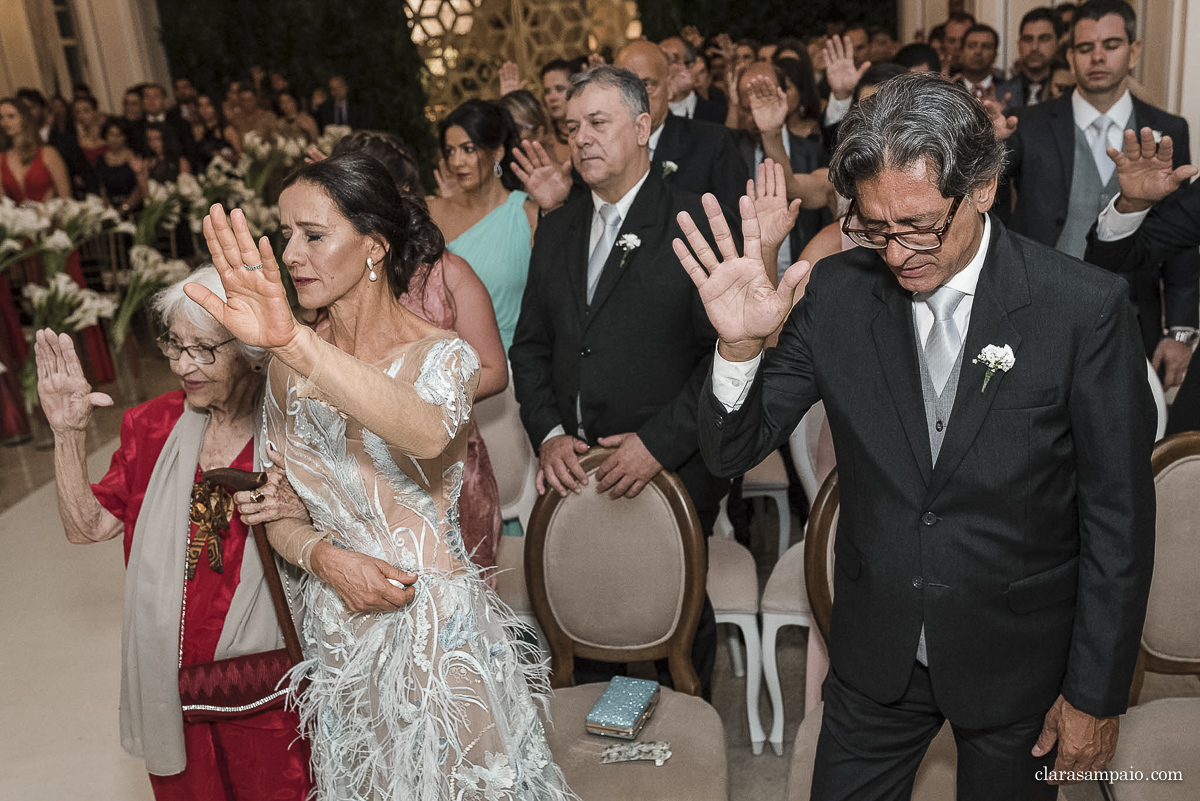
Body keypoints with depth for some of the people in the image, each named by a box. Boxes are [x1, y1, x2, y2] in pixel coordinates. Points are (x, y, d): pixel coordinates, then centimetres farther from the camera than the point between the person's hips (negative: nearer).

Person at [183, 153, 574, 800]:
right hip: (337, 630, 5)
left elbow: (429, 433, -40)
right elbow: (279, 509, 5)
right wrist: (321, 555, -17)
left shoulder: (440, 355, -15)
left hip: (437, 625, -5)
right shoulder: (289, 365, -1)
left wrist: (294, 342, -51)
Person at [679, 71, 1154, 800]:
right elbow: (734, 452, -7)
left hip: (1019, 658, -1)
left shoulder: (1086, 308, -18)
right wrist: (741, 344, -27)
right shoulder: (839, 292, -11)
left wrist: (1096, 696, -6)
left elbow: (1119, 520, -11)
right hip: (876, 652, 2)